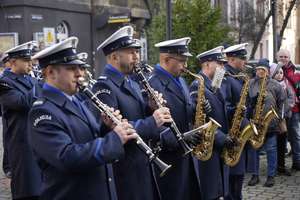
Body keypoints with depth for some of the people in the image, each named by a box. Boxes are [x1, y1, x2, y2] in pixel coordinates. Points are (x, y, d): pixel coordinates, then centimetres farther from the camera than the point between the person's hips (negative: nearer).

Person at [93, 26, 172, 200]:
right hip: (123, 169, -9)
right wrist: (152, 122, -25)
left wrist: (153, 109, -5)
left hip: (143, 163, 9)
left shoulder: (133, 84, 13)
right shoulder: (104, 87, -17)